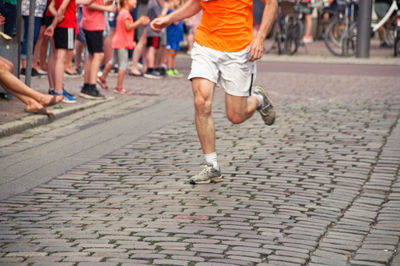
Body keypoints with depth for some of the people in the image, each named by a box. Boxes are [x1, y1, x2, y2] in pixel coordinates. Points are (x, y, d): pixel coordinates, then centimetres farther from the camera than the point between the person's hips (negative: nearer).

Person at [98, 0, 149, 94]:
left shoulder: (122, 12, 16)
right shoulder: (125, 13, -17)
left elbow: (129, 26, 19)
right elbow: (128, 27, -22)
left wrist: (140, 22, 11)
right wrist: (139, 21, -15)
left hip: (117, 41, 10)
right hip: (122, 43, -10)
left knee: (114, 61, 24)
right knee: (123, 64, -6)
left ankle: (102, 78, 35)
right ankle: (119, 87, -5)